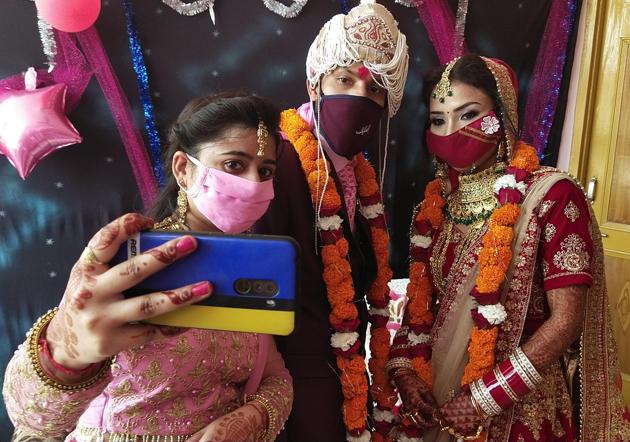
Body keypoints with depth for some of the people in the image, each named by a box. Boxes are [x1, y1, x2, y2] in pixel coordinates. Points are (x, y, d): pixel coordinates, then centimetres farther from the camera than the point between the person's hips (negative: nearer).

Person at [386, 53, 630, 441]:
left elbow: (566, 320, -16)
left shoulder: (552, 196, -14)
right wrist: (404, 368, -8)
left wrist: (483, 398, -17)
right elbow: (420, 300, 6)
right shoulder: (436, 202, 0)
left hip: (521, 406, -4)